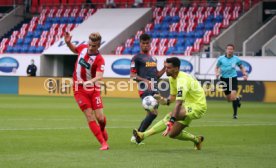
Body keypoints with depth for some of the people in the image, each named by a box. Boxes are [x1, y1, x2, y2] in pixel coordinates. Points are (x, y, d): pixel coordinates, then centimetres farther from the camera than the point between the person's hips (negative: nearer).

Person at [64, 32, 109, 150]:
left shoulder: (99, 60, -18)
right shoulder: (83, 48, -4)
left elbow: (99, 76, -34)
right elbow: (74, 50, 22)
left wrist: (90, 81, -53)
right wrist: (68, 42, 2)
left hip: (93, 90, -2)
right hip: (79, 90, 2)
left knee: (100, 117, -5)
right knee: (90, 117, -7)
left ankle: (102, 129, 33)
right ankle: (103, 143, -3)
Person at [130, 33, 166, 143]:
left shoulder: (153, 59, 22)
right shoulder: (137, 58, 0)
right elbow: (132, 75, -6)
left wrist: (165, 68, 11)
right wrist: (144, 80, -21)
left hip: (154, 89, 8)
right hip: (145, 89, -8)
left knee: (150, 114, 5)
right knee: (153, 112, -20)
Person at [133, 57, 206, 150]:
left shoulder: (182, 80, -26)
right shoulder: (172, 78, 3)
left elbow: (178, 103, -36)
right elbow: (173, 96, 13)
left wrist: (171, 122, -43)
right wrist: (164, 100, -11)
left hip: (198, 106, -9)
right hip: (189, 105, 9)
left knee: (169, 116, -31)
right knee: (173, 134, 3)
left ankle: (143, 135, -32)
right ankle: (196, 140, 24)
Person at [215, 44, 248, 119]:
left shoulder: (236, 59, 0)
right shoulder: (221, 58, -1)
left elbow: (241, 67, 15)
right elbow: (217, 67, 10)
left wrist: (245, 74, -1)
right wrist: (217, 73, -11)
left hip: (233, 78, -2)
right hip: (224, 79, 2)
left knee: (233, 97, -18)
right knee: (229, 99, 9)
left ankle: (235, 114, -6)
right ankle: (237, 99, 45)